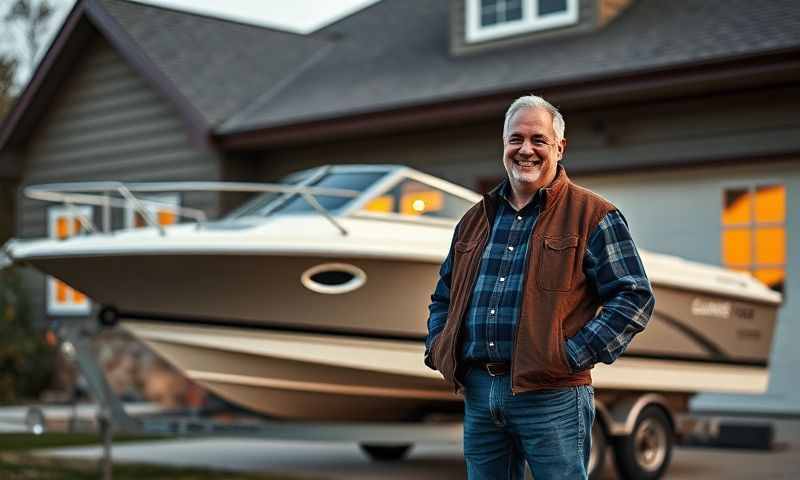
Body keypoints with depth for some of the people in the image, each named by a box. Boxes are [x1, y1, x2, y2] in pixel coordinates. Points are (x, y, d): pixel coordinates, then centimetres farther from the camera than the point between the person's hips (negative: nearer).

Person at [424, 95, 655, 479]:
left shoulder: (592, 216, -1)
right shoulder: (476, 219, 16)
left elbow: (634, 297, -7)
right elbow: (444, 295, 27)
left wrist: (576, 355, -14)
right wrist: (437, 347, 10)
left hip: (551, 397, -5)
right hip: (477, 392, 6)